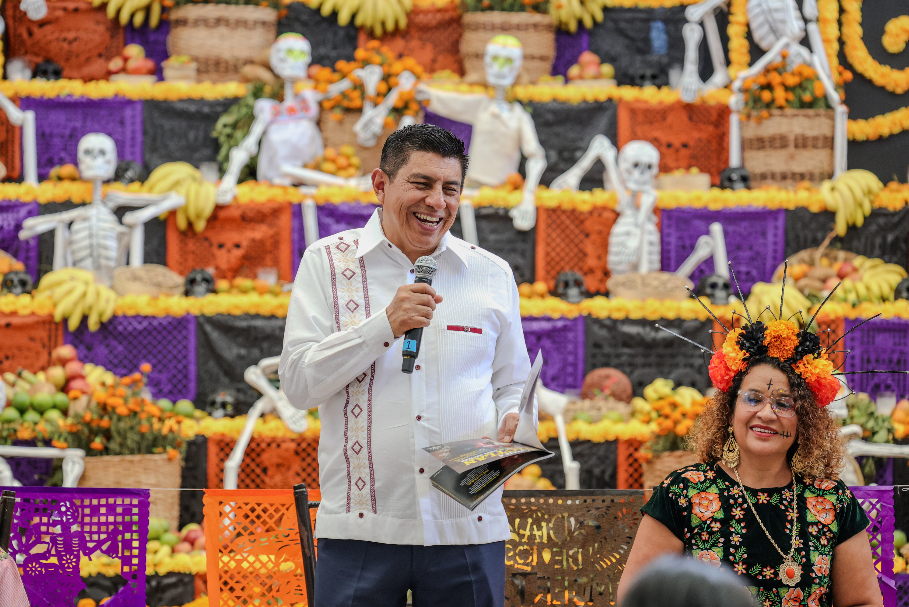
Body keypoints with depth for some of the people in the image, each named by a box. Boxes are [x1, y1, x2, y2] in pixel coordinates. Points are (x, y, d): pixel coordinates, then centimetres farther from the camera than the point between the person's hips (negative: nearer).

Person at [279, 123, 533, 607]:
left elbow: (512, 386, 19)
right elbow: (298, 382, -2)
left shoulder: (493, 275, 12)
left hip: (468, 528, 2)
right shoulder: (327, 263, 5)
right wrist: (385, 324, -13)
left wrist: (515, 424, -5)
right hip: (361, 529, -2)